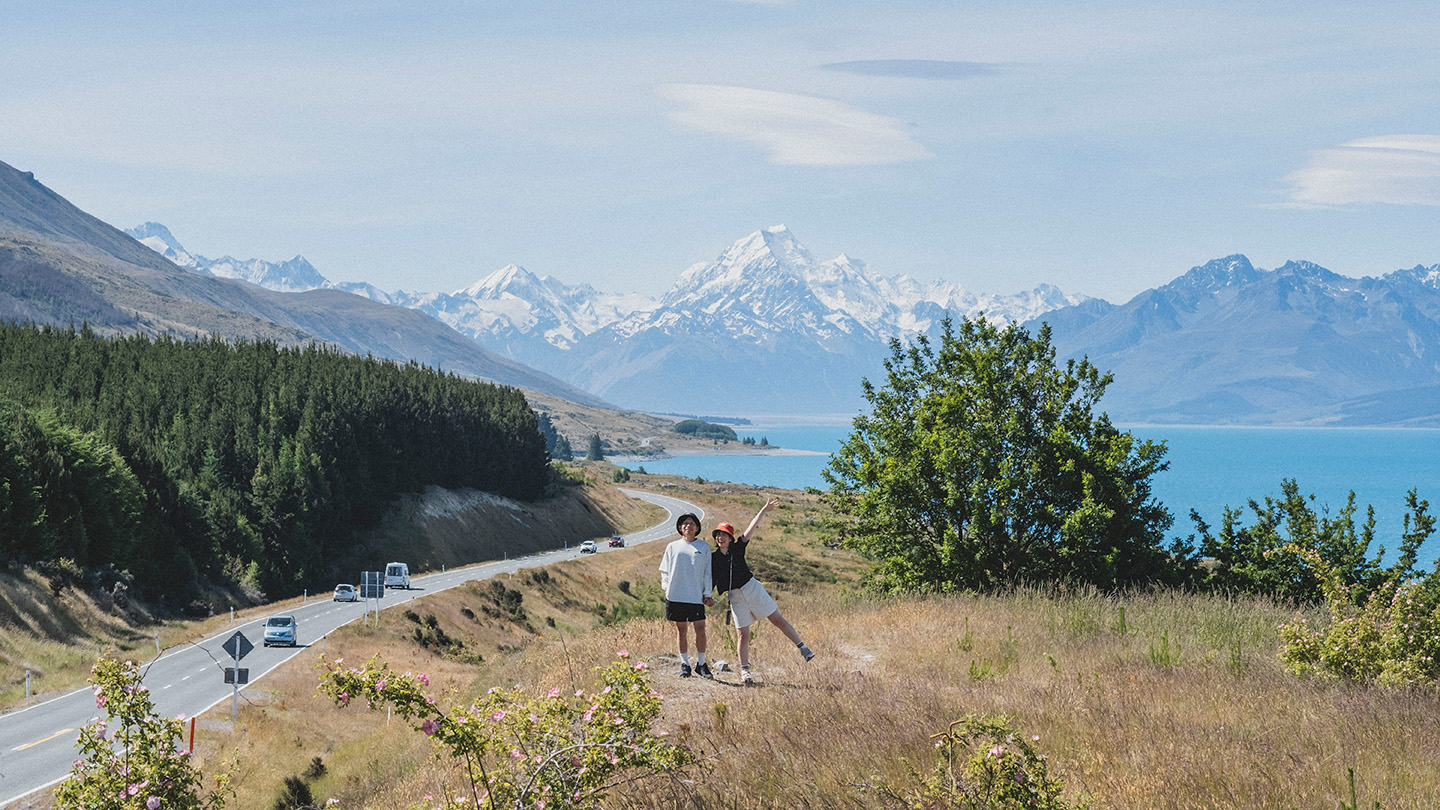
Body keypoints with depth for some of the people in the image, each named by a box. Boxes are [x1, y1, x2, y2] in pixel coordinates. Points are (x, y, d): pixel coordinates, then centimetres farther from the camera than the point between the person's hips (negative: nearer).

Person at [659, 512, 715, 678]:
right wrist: (667, 588, 0)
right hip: (676, 596, 1)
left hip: (696, 596, -1)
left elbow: (707, 572, 10)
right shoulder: (673, 547, 13)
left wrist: (707, 594, 3)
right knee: (681, 629, 4)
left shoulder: (704, 546, 10)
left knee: (700, 629, -6)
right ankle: (684, 664, 12)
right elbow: (665, 571, 15)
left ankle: (701, 663, 8)